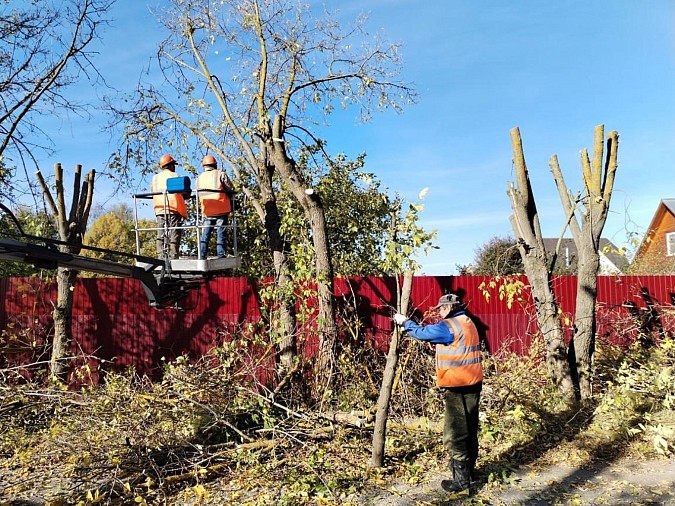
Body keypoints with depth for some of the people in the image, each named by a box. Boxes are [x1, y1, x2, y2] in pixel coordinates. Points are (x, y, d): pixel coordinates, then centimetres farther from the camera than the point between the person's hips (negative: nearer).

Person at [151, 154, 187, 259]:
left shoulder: (155, 178, 14)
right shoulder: (175, 176, 0)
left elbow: (152, 191, 14)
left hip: (159, 209, 4)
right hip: (174, 209, -4)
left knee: (160, 235, 5)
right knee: (174, 235, -3)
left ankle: (161, 256, 1)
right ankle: (173, 257, -6)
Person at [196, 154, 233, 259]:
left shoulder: (200, 178, 11)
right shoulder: (221, 174, 0)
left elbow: (199, 193, 13)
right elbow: (229, 189, -1)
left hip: (207, 211, 3)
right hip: (221, 210, -3)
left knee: (205, 234, 8)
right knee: (220, 233, -1)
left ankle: (202, 256, 6)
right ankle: (220, 256, -4)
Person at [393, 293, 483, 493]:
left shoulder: (448, 326, -17)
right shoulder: (467, 323, 12)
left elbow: (422, 333, -10)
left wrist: (405, 322, 6)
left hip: (457, 387, -10)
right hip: (473, 383, 10)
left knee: (455, 432, -3)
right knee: (470, 428, 19)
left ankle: (461, 479, 2)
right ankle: (468, 466, 33)